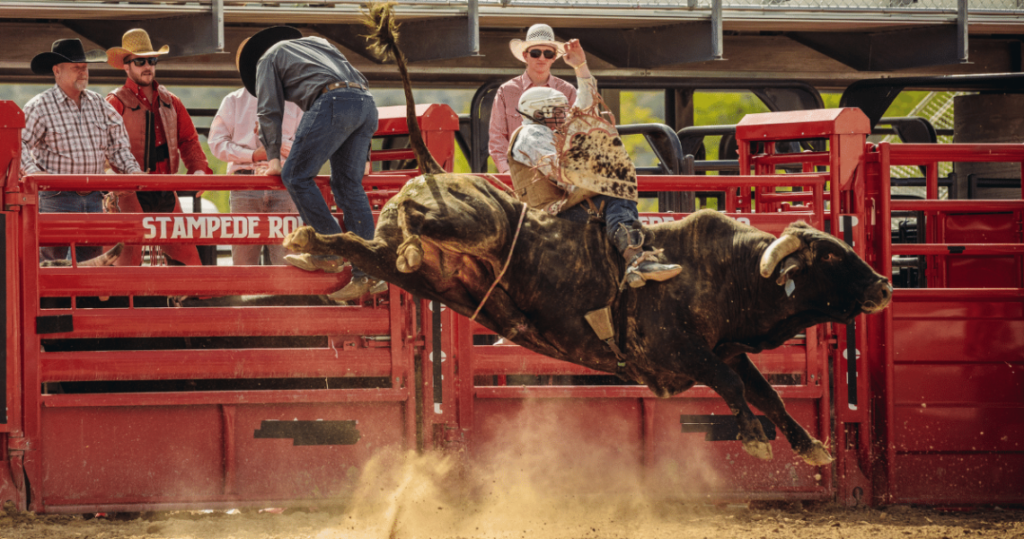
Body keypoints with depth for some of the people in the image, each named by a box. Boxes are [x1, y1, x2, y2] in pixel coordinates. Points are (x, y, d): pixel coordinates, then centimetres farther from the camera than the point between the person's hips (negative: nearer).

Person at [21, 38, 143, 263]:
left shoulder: (97, 103, 14)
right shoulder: (40, 106, -3)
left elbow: (117, 142, 20)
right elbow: (19, 142, -10)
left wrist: (131, 169, 5)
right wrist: (31, 170, -25)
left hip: (93, 196, 5)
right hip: (57, 196, -5)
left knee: (93, 256, 5)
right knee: (53, 255, -8)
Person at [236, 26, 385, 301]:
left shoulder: (269, 58, 21)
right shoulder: (318, 43, 39)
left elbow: (269, 111, 13)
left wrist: (273, 157, 18)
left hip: (333, 102, -7)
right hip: (366, 102, 7)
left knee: (297, 176, 0)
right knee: (348, 185, 8)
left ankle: (329, 253, -7)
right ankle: (368, 273, 0)